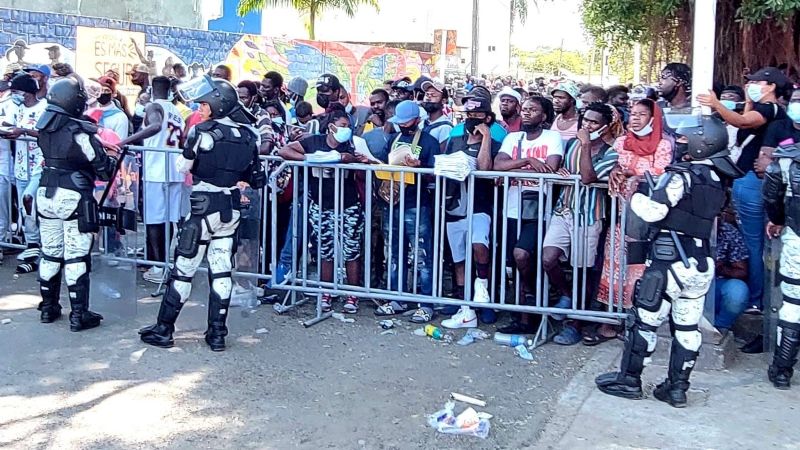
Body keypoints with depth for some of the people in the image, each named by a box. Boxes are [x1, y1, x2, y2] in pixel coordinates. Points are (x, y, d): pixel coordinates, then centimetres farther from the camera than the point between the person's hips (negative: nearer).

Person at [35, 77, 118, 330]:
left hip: (46, 195, 6)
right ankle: (78, 315, 3)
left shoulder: (45, 128, 1)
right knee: (76, 258, -1)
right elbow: (104, 169, -12)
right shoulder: (80, 133, -18)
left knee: (50, 254, 16)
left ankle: (48, 308, 26)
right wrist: (114, 158, 10)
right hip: (74, 199, -6)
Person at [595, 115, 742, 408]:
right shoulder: (717, 180, 9)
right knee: (687, 327, 11)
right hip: (701, 264, 7)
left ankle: (628, 380, 13)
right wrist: (656, 191, 12)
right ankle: (677, 388, 17)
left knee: (645, 320, 4)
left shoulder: (682, 175, -14)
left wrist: (637, 196, 0)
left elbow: (653, 212, -19)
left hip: (670, 260, -7)